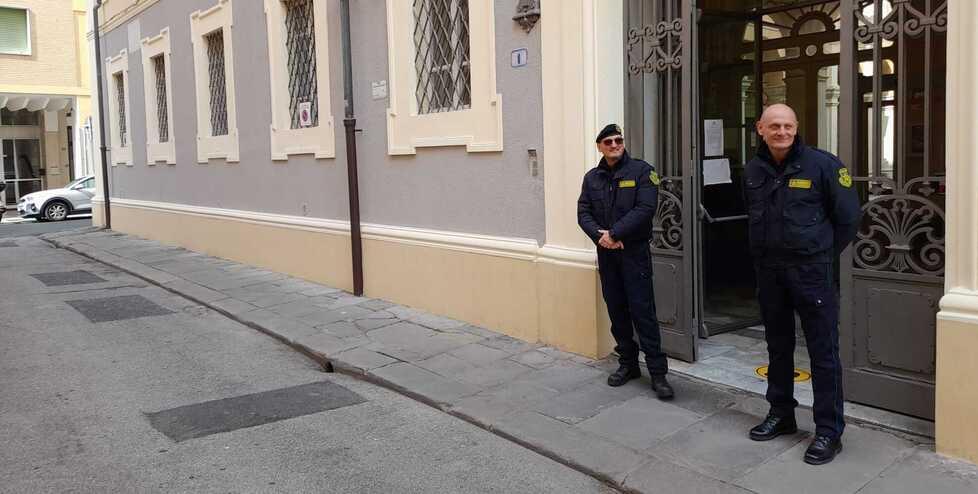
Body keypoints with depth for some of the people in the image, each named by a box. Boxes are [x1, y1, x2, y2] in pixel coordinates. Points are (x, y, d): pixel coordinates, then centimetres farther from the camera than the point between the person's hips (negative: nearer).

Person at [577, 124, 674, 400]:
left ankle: (658, 373, -2)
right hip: (605, 253, 5)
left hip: (634, 252, -5)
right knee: (616, 311, 10)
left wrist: (614, 234, -17)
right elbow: (583, 212, 5)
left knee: (642, 311, -7)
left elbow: (645, 209, -14)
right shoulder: (592, 177, 11)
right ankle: (628, 364, 23)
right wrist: (599, 235, -14)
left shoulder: (642, 171, -4)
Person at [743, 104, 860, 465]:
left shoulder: (822, 164, -9)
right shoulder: (753, 171, 6)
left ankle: (829, 431, 9)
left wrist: (824, 255, 1)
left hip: (811, 271, -5)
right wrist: (765, 254, 13)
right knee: (778, 346, 16)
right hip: (768, 270, 5)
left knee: (823, 351, -1)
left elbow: (848, 217, -4)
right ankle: (781, 414, 31)